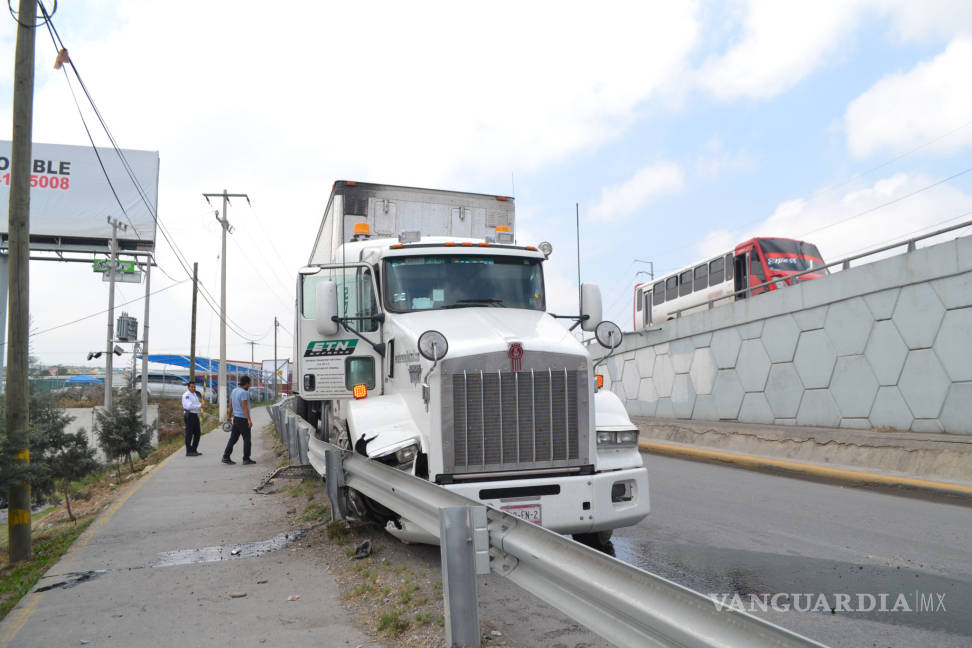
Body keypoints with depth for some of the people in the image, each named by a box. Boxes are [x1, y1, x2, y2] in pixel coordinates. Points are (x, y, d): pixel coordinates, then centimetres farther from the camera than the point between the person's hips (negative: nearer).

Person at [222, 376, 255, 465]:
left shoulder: (234, 391, 10)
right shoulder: (243, 393, -17)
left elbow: (231, 404, 19)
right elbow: (244, 407, -25)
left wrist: (229, 416, 31)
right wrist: (249, 420, -29)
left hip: (236, 418, 8)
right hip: (243, 419, -8)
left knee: (233, 438, 9)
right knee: (247, 439, 2)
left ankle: (226, 457, 6)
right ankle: (246, 459, 7)